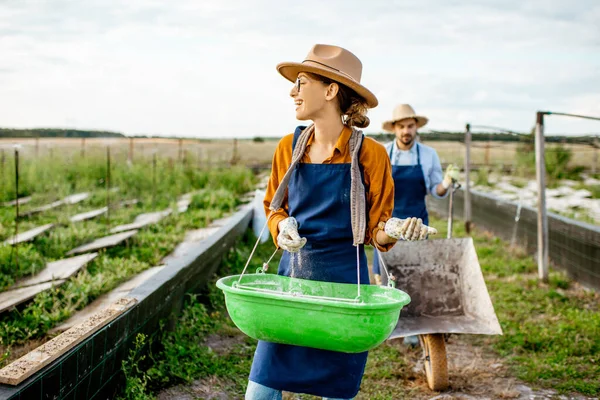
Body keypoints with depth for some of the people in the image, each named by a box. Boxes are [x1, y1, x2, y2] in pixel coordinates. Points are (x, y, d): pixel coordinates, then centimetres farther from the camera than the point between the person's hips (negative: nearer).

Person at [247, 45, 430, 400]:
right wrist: (283, 227, -7)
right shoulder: (290, 147, 2)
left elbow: (375, 228, -1)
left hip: (343, 282, -3)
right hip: (292, 275, 3)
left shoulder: (370, 154, -8)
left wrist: (391, 230, -23)